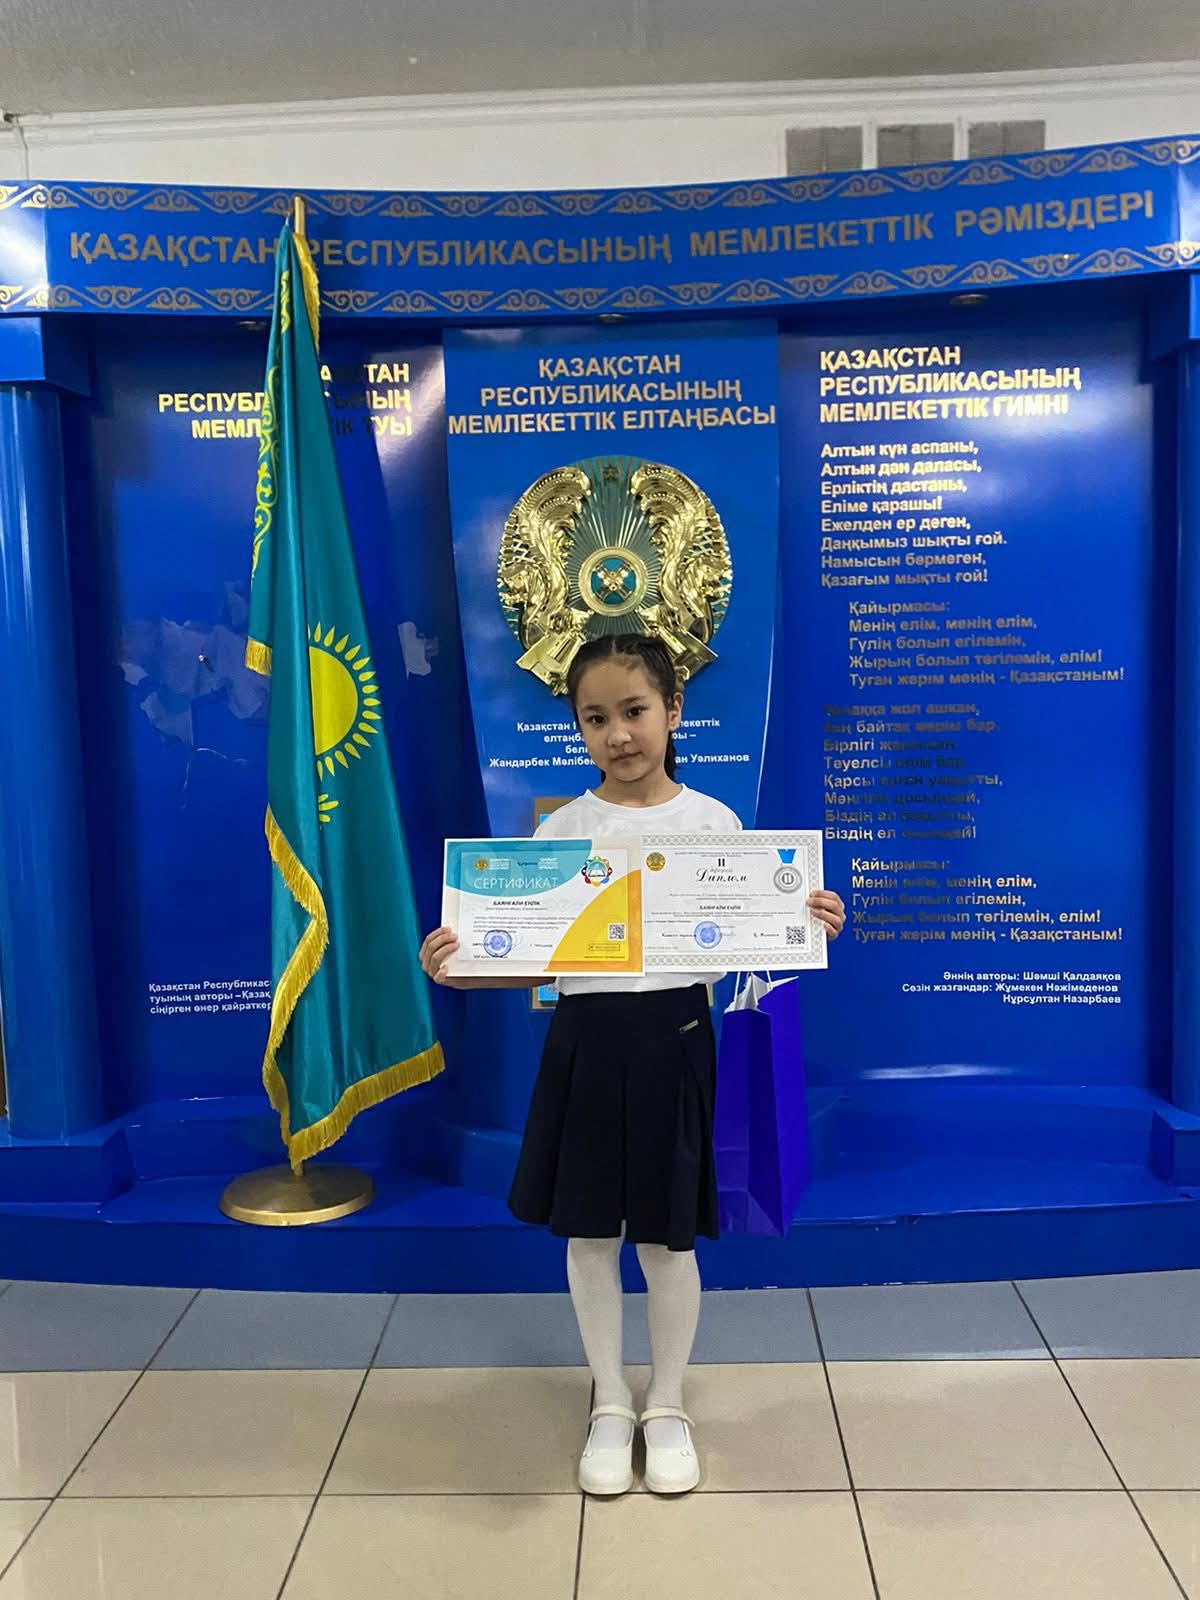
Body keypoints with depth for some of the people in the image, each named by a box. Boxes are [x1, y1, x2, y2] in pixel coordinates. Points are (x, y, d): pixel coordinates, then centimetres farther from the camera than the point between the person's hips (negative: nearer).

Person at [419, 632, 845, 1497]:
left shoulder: (714, 822, -2)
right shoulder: (561, 829, -1)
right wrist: (459, 968, -17)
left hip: (673, 1037, -1)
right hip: (586, 1038, 1)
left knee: (667, 1236, 11)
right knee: (589, 1231, 13)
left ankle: (668, 1407, 37)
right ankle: (611, 1405, 37)